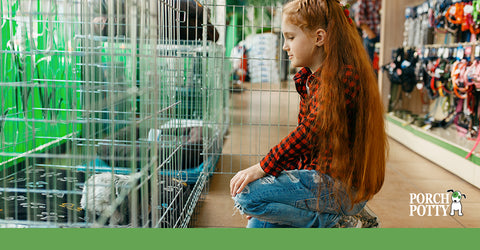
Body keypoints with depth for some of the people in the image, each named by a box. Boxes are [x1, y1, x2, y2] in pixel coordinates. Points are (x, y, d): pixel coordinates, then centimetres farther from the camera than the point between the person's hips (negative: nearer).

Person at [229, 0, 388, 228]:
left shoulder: (343, 77, -18)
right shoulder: (309, 79, 13)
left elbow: (309, 133, -24)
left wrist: (262, 169, -21)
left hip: (343, 187, -9)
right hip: (318, 175, 9)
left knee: (247, 194, -18)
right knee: (258, 223, -1)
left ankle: (319, 220, -4)